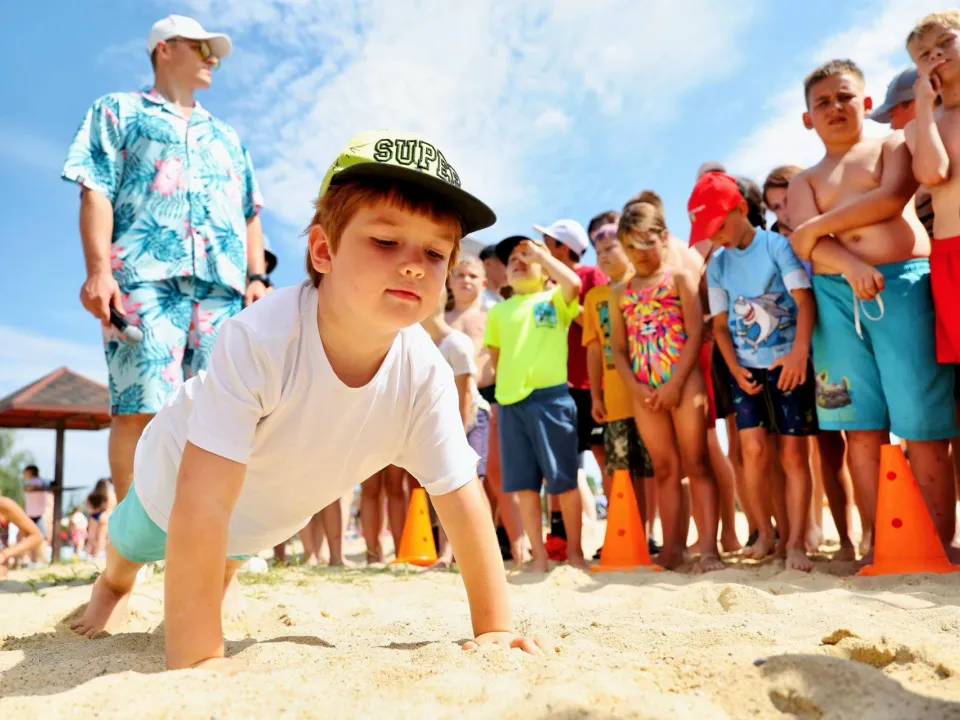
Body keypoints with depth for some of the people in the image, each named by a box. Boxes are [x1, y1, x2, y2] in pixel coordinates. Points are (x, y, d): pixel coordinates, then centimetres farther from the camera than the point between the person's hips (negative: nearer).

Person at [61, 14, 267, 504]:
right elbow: (96, 190, 4)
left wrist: (256, 275, 8)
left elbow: (250, 212, 25)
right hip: (146, 278, -4)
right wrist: (99, 269, -11)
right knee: (139, 408, -13)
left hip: (224, 285, 4)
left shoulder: (227, 137, 32)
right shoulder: (119, 111, 18)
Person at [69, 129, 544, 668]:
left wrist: (495, 627, -27)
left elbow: (462, 497, -26)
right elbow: (202, 504, -46)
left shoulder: (426, 374, -33)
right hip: (176, 477, -3)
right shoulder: (260, 339, -47)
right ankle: (113, 585, 65)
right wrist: (196, 656, -44)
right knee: (133, 543, 31)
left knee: (230, 559, 36)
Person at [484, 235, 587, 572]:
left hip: (550, 396, -4)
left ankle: (574, 551, 16)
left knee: (564, 480, 1)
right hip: (510, 401, 4)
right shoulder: (498, 311, 17)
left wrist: (540, 253, -4)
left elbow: (574, 283, -15)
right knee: (523, 484, 7)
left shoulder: (555, 299, 6)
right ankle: (539, 555, 18)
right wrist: (503, 385, 12)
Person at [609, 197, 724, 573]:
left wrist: (675, 383, -14)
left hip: (683, 381, -4)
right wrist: (636, 388, -4)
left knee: (696, 463, -3)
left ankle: (708, 547, -2)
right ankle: (672, 547, 15)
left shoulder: (679, 277, 3)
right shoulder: (620, 293, 14)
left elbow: (696, 334, -6)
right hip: (645, 390, 4)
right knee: (664, 468, 8)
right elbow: (618, 349, 11)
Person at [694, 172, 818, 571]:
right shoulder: (717, 265, 5)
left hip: (788, 365, -3)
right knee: (753, 448, -8)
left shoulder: (778, 245, -6)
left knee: (793, 452, -2)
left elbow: (804, 300, -14)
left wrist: (800, 351, -27)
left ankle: (795, 542, 4)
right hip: (746, 369, 3)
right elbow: (720, 324, 7)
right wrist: (735, 369, -5)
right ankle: (767, 532, 10)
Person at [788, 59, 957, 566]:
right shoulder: (805, 181, 19)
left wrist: (820, 224, -2)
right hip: (836, 296, 2)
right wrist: (851, 266, -20)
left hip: (904, 282, -2)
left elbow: (892, 198, -7)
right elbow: (807, 240, -1)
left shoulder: (894, 144, 15)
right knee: (862, 427, 0)